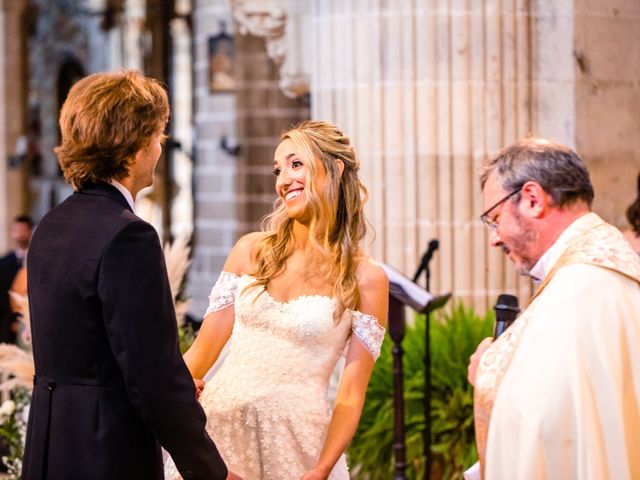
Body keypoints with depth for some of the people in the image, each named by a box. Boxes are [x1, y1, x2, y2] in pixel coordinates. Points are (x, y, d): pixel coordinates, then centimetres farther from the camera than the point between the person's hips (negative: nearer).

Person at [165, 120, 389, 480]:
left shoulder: (366, 279, -3)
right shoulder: (251, 251, 5)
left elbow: (351, 396, -5)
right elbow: (201, 354, 4)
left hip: (295, 445, -2)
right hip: (220, 426, 3)